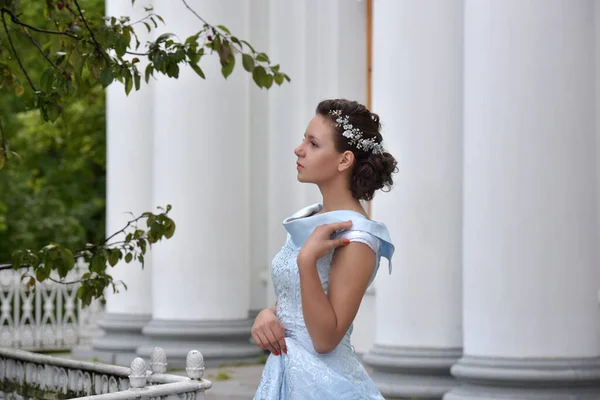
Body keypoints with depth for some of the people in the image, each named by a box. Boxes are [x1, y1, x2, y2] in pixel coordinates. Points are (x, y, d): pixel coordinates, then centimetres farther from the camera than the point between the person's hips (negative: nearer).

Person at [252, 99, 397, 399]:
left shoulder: (355, 239, -18)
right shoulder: (309, 220, 5)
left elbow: (326, 340, -22)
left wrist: (307, 260, -29)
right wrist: (267, 315, -6)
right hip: (284, 372, 8)